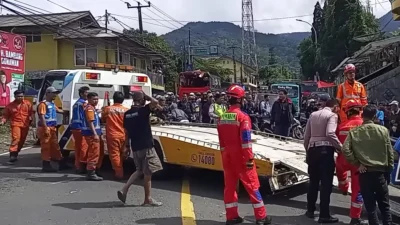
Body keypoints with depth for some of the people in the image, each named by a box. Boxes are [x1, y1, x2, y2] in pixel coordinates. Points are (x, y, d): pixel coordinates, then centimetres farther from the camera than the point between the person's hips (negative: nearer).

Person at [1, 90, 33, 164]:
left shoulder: (28, 103, 4)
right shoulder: (10, 105, 2)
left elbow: (31, 112, 9)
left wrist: (30, 118, -6)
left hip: (25, 125, 3)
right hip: (16, 124, -3)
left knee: (22, 140, 10)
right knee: (15, 138, -20)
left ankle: (16, 154, 28)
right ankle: (12, 155, -23)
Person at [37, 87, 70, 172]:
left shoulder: (52, 104, 16)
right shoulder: (43, 104, -12)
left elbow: (58, 110, 34)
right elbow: (42, 117, -18)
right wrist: (46, 128, -23)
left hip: (52, 128, 9)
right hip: (45, 128, -9)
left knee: (55, 146, 14)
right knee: (46, 147, -4)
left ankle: (61, 163, 21)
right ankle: (46, 165, 1)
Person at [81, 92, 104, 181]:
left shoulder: (93, 108, 20)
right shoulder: (89, 108, -12)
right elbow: (90, 122, -20)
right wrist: (95, 134, -25)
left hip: (95, 133, 11)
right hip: (91, 134, -11)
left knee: (100, 154, 15)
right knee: (94, 153, -10)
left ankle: (95, 171, 24)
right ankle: (91, 173, -6)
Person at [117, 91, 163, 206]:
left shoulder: (127, 114, 7)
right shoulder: (143, 110, -13)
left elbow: (126, 132, 11)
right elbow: (155, 102, -24)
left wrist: (128, 146, 19)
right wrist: (146, 96, -7)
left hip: (135, 147, 7)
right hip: (146, 146, -7)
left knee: (139, 170, 21)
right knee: (148, 173, 1)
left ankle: (124, 190, 9)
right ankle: (148, 199, 8)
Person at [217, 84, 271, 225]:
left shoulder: (222, 118, 6)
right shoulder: (242, 117, -14)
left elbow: (221, 141, 11)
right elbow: (246, 140, -19)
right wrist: (250, 158, -16)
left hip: (227, 157, 6)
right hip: (241, 157, -6)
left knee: (229, 185, 11)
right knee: (252, 185, 2)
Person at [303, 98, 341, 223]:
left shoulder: (313, 114, 15)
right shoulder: (332, 115, -2)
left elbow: (306, 136, 15)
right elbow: (330, 133, -19)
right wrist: (341, 147, -11)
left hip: (312, 149, 6)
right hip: (325, 149, -6)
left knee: (313, 181, 18)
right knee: (326, 183, -1)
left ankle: (310, 210, 27)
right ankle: (324, 215, 2)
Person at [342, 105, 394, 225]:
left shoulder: (354, 131, -3)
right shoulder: (383, 130, -1)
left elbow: (345, 150, -13)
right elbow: (390, 152, 2)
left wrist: (357, 164, -4)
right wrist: (389, 170, 11)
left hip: (364, 173, -1)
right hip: (380, 171, 1)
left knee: (370, 206, 7)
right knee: (384, 205, 13)